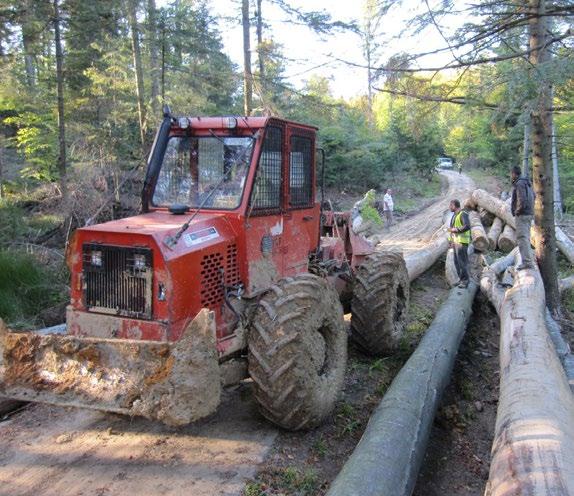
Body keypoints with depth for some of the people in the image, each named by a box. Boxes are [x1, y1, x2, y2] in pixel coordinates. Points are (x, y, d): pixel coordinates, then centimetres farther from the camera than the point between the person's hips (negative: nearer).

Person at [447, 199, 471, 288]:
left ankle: (465, 281, -1)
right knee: (457, 262, 11)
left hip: (462, 241, -9)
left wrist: (455, 230, -21)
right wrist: (452, 241, 17)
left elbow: (467, 226, -26)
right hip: (456, 241, 9)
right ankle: (461, 279, 19)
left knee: (462, 262, -8)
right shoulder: (455, 215, 16)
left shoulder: (463, 214, -13)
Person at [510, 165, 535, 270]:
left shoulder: (519, 184, -16)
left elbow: (522, 200, -25)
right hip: (529, 213, 10)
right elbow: (533, 196, 25)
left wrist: (517, 211, -13)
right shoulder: (527, 183, 15)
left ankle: (527, 262, -15)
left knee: (522, 238, -11)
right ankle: (528, 260, 22)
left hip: (522, 215, -10)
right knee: (525, 237, 16)